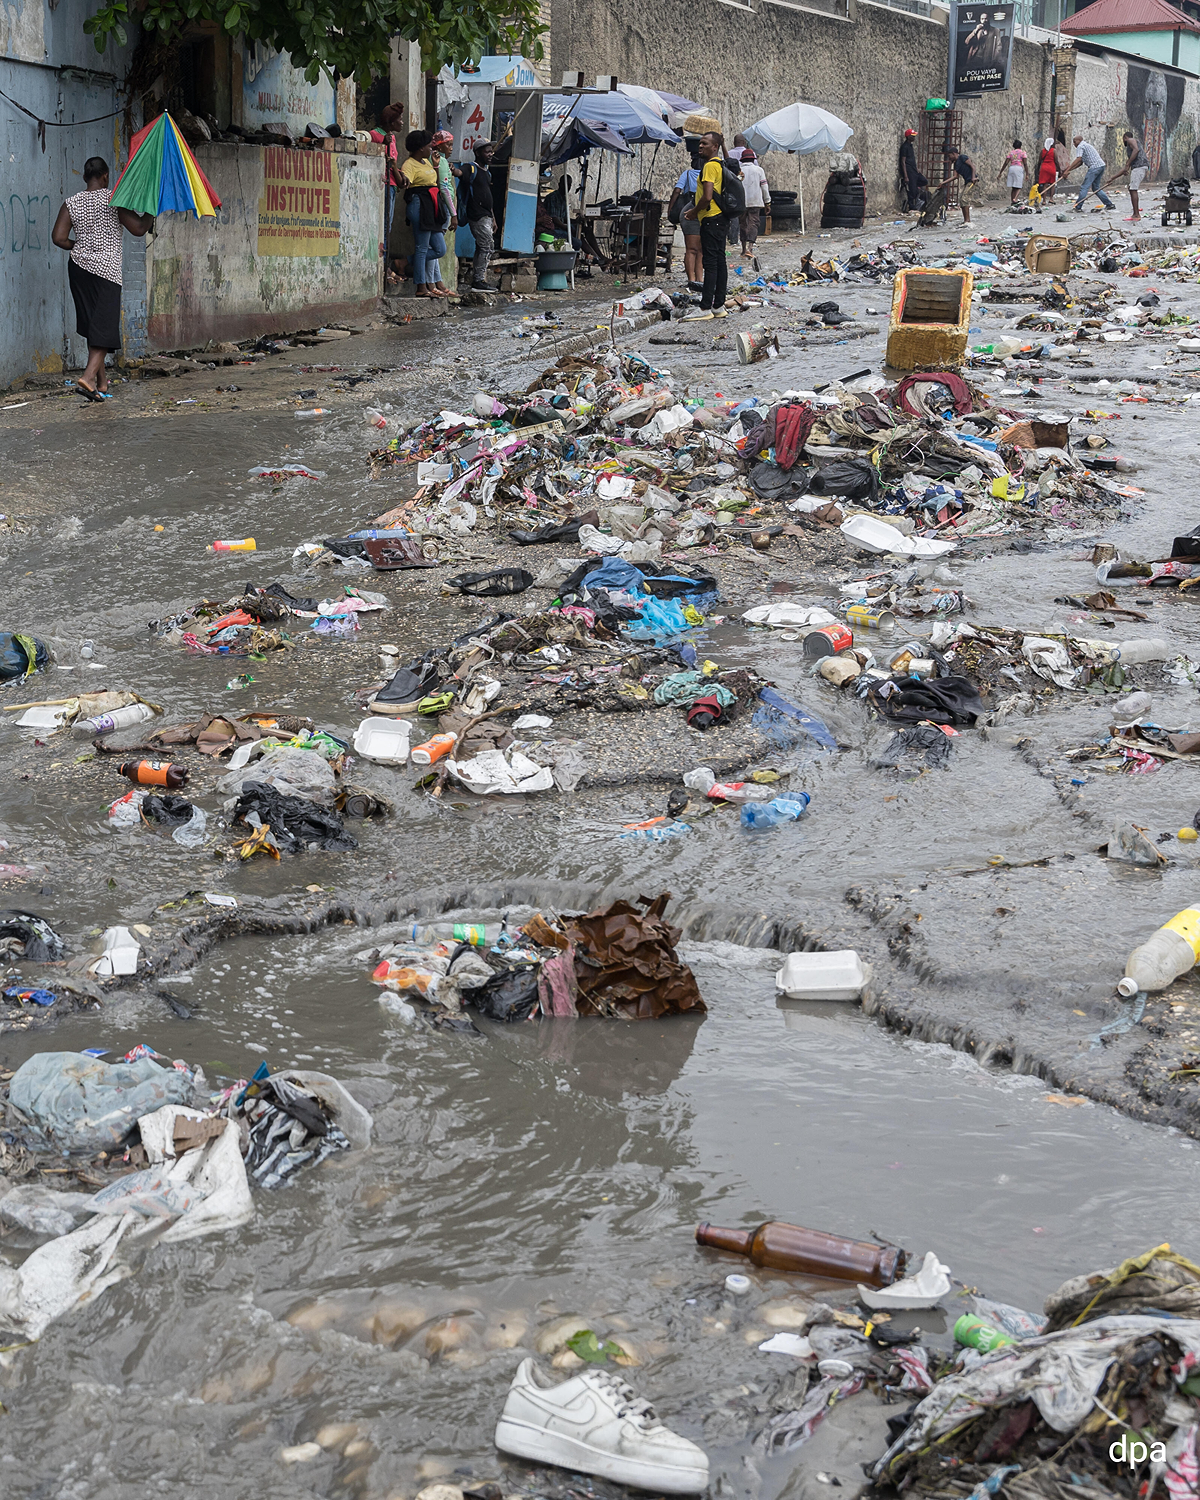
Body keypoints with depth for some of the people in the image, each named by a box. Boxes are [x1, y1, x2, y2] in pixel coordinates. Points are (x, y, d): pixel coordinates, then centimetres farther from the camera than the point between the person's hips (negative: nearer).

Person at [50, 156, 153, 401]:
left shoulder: (72, 203, 4)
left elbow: (59, 237, -1)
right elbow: (138, 229, -9)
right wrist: (152, 210, 8)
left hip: (79, 267, 5)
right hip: (107, 270, -5)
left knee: (91, 324, 13)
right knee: (104, 326, -6)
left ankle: (102, 381, 19)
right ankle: (89, 376, -24)